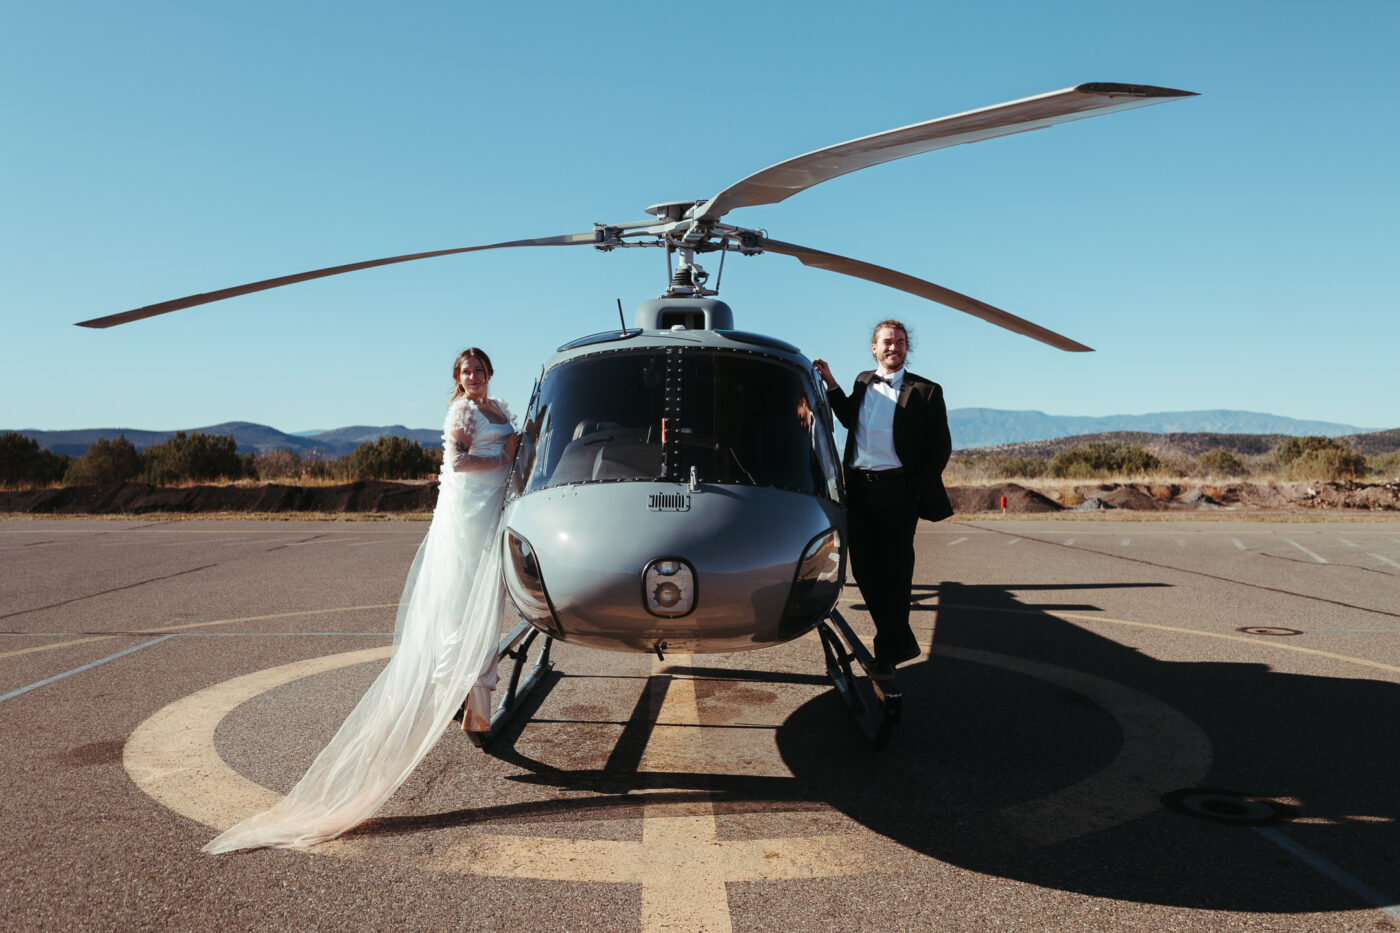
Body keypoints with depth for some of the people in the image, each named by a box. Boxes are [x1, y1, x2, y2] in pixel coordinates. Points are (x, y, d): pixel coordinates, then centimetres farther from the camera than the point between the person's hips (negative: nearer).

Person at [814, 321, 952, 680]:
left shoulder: (925, 391, 0)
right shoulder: (863, 382, 15)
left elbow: (941, 446, 0)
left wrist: (918, 489, -9)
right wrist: (830, 383, 21)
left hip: (898, 491, -5)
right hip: (859, 489, 5)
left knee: (895, 571, 1)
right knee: (864, 569, 7)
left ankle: (887, 653, 13)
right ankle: (903, 643, 22)